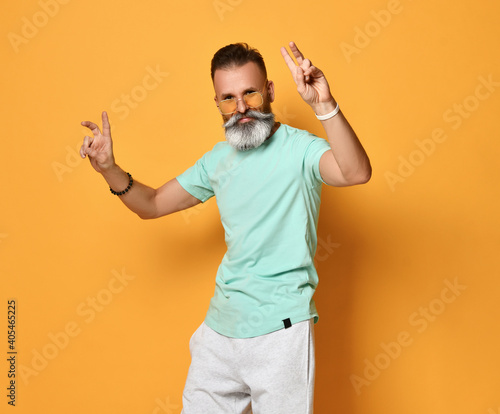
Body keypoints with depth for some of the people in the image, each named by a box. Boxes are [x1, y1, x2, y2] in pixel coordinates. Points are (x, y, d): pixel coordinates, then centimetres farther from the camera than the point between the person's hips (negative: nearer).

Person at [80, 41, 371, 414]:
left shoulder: (297, 148, -10)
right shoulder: (219, 159, 10)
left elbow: (356, 173, -30)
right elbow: (152, 204, 16)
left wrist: (324, 105, -41)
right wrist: (110, 169, -1)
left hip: (280, 330, -6)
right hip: (221, 326, 6)